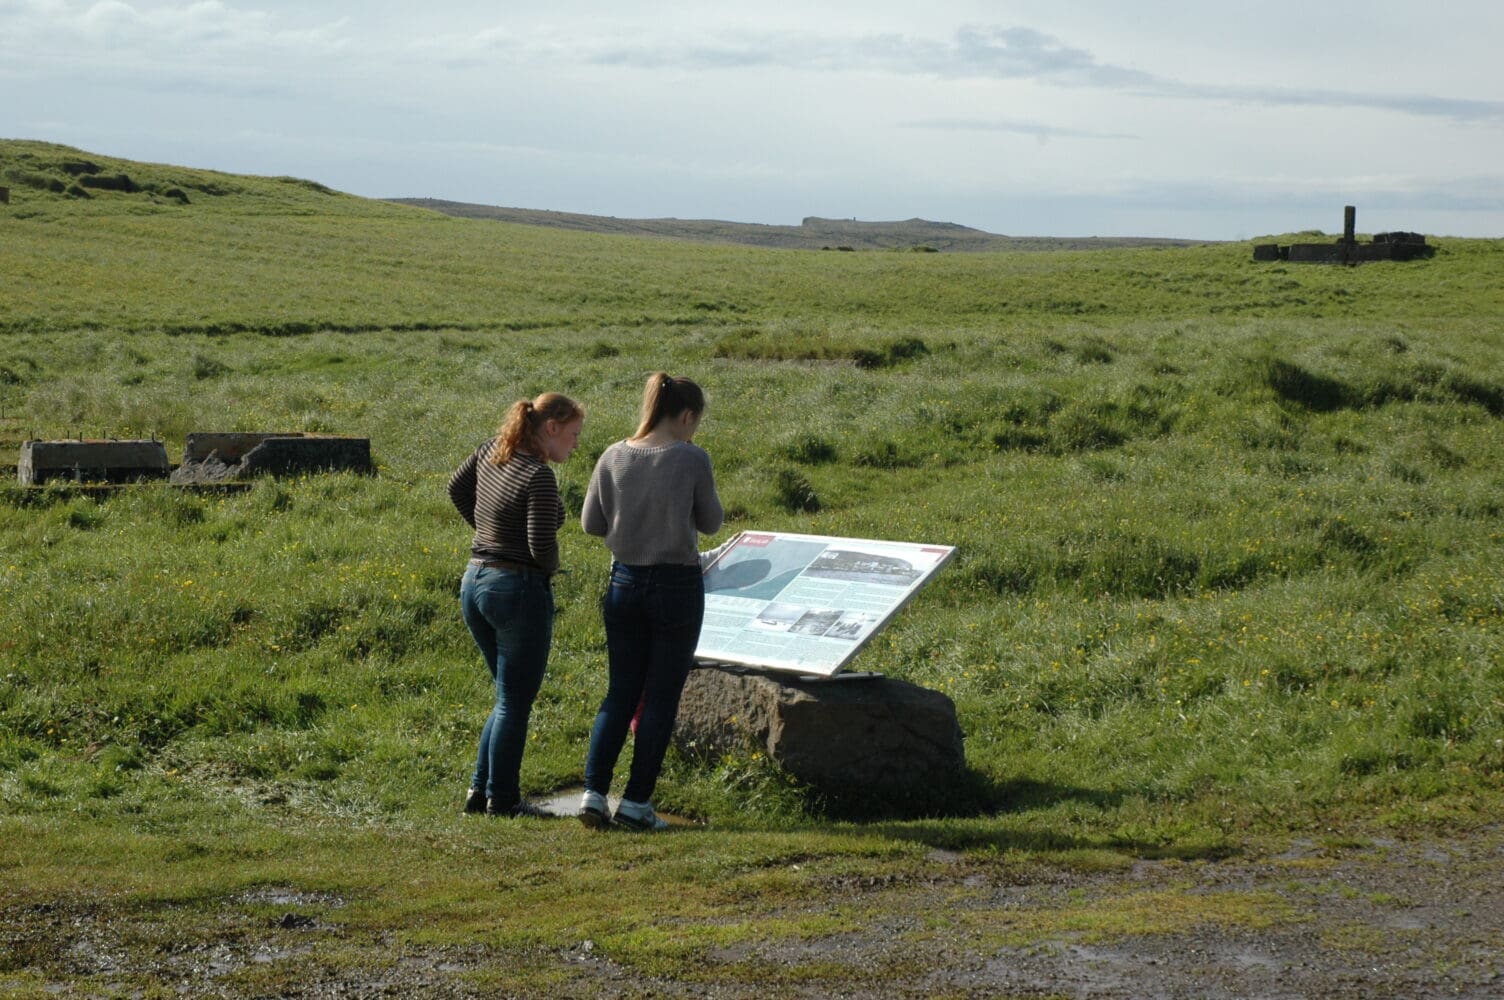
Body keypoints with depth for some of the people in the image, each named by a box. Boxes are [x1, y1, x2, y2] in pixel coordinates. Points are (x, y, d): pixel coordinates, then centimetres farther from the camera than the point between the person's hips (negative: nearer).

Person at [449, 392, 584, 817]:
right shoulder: (539, 477, -20)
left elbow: (457, 487, 20)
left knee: (510, 695, 20)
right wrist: (551, 568, 0)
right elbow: (542, 546, -21)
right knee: (515, 702, 4)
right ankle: (502, 800, 9)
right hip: (519, 590, -8)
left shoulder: (492, 450, 4)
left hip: (474, 583, 8)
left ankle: (479, 789, 20)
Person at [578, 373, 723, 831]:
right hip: (676, 586, -4)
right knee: (661, 698, 5)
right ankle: (636, 802, 6)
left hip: (624, 583, 4)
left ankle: (594, 793, 5)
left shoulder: (614, 457, -1)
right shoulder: (692, 459, -12)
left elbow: (591, 524, 5)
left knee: (620, 693, 13)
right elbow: (710, 523, 0)